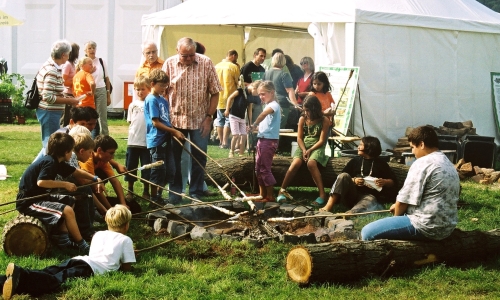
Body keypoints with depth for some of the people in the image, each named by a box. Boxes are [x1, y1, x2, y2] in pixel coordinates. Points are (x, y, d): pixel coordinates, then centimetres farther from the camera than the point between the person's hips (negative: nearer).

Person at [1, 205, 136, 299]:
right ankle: (22, 278, -54)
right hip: (92, 268, -6)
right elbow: (127, 268, 15)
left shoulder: (98, 234, 33)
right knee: (57, 280, -28)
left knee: (46, 273, -11)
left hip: (77, 259, 6)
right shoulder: (126, 240, 16)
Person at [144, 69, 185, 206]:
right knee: (158, 171, -3)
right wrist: (174, 131, -15)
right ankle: (154, 198, 6)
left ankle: (159, 196, 22)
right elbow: (155, 122, -15)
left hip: (165, 139, 8)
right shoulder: (151, 100, -11)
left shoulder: (164, 100, 15)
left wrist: (175, 132, 2)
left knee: (167, 172, 12)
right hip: (156, 140, -8)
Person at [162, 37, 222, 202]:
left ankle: (195, 193, 16)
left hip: (199, 120, -1)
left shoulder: (206, 63, -7)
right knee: (174, 157, 8)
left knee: (199, 158, 5)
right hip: (175, 119, 1)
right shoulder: (169, 64, -5)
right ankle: (175, 192, 20)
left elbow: (214, 93, -2)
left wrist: (209, 117, -6)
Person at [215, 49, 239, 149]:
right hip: (229, 99, -5)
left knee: (219, 120, 12)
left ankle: (221, 142, 14)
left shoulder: (216, 66, 6)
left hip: (218, 98, 5)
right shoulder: (234, 67, -9)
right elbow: (238, 83, -5)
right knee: (228, 120, 0)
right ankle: (225, 143, -5)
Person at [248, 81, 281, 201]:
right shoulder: (269, 106, 18)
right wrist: (257, 126, 3)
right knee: (258, 168, 15)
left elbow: (264, 113, -34)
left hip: (269, 140, -10)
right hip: (263, 139, 10)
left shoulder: (274, 105, -14)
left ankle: (270, 196, -1)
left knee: (265, 168, -7)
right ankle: (262, 194, 24)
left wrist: (254, 125, -31)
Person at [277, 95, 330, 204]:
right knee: (295, 164, -27)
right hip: (303, 146, 3)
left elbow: (321, 141, -6)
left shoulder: (324, 120, -3)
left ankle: (322, 193, -36)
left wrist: (309, 151, -16)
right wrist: (304, 150, -13)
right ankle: (282, 190, -20)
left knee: (311, 163, -35)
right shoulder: (302, 119, 7)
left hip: (317, 147, -3)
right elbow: (299, 138, 4)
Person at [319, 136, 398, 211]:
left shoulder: (381, 164, 12)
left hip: (369, 195, -2)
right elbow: (342, 177, 11)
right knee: (343, 175, -26)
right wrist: (353, 180, -8)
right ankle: (328, 207, -39)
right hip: (351, 195, 3)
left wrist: (384, 182, -11)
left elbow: (394, 182, 11)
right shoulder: (355, 160, 19)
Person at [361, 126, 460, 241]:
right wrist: (398, 207, 22)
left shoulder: (422, 163, -13)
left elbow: (403, 200, -11)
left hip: (427, 227, -11)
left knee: (368, 232, -10)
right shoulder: (448, 164, 17)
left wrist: (396, 215, 10)